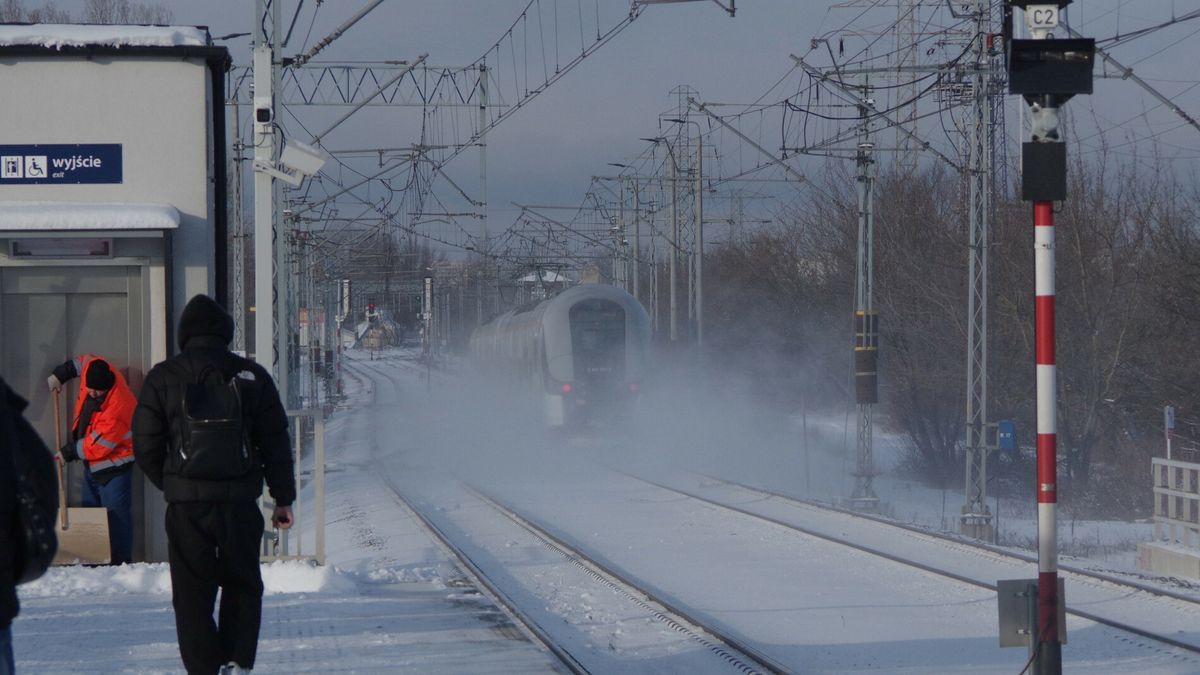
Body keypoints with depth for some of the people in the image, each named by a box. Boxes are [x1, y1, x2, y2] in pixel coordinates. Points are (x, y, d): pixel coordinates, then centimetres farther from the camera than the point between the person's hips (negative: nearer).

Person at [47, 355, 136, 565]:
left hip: (113, 463, -9)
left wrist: (70, 452, -13)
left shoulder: (117, 408, -34)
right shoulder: (92, 369, -12)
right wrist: (60, 374, 7)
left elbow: (98, 444, -25)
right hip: (93, 462, 9)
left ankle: (120, 563, -10)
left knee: (116, 515, -11)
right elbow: (83, 361, 15)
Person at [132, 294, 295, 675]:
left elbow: (145, 445, 2)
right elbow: (276, 443, 5)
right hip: (240, 501, 1)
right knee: (242, 585, 15)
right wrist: (283, 498, 12)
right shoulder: (252, 376, 3)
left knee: (192, 593, 7)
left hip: (186, 504, -1)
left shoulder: (163, 378, 0)